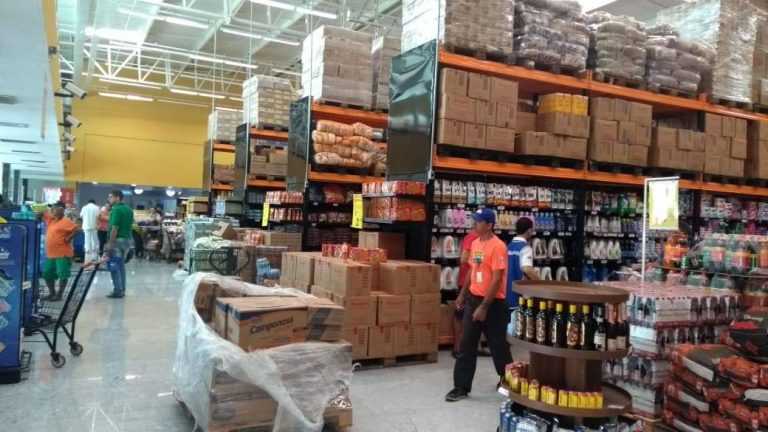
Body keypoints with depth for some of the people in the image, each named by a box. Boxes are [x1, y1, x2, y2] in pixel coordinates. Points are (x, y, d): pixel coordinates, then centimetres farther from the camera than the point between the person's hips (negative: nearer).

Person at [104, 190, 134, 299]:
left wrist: (110, 243, -18)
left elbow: (114, 228, -20)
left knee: (114, 265, -2)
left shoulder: (116, 209, -15)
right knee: (121, 264, 15)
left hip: (118, 240, -9)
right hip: (127, 239, 9)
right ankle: (122, 290, 18)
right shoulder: (129, 209, 12)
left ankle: (118, 291, -1)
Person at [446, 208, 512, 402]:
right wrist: (463, 294, 19)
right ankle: (461, 387, 13)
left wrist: (484, 307, -22)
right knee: (466, 346, 6)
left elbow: (496, 280, -21)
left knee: (498, 345, 10)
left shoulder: (497, 247, -19)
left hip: (492, 303, -7)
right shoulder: (475, 243, 7)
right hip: (473, 299, 7)